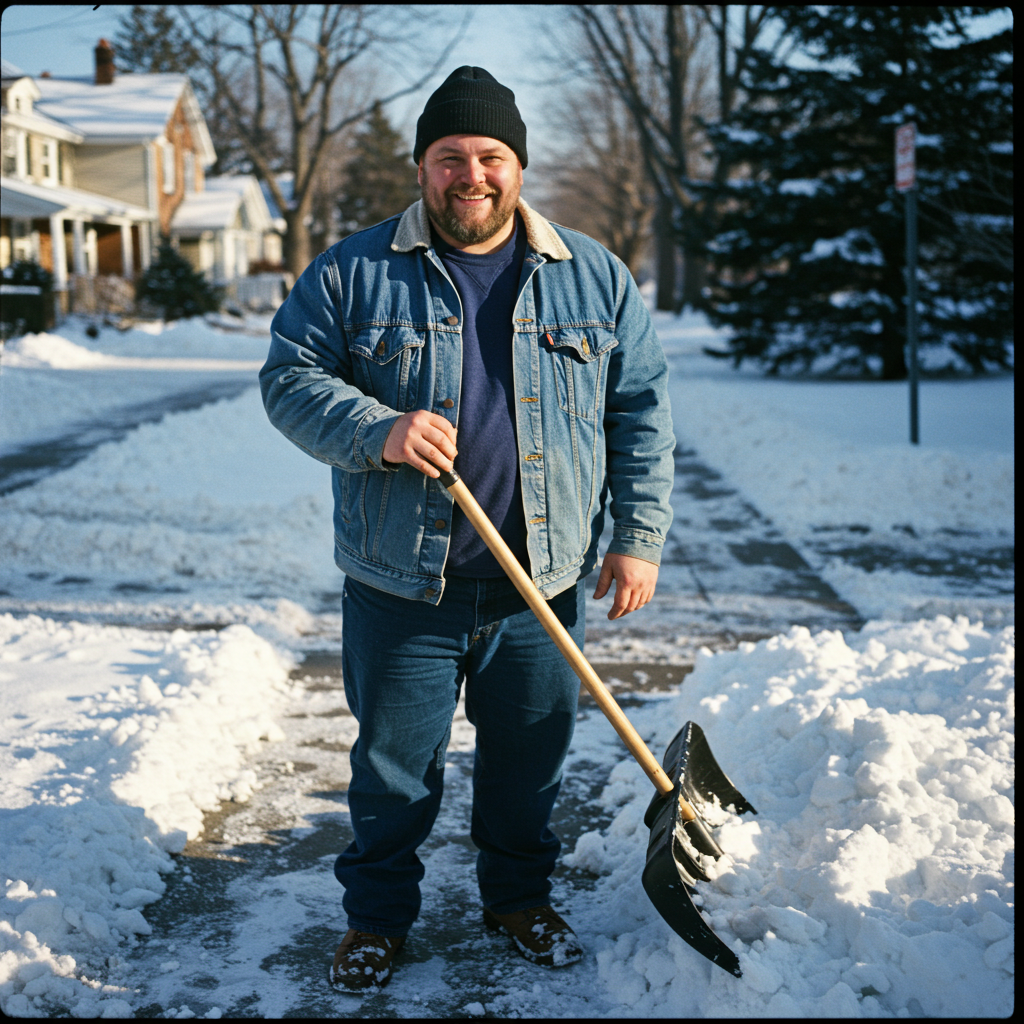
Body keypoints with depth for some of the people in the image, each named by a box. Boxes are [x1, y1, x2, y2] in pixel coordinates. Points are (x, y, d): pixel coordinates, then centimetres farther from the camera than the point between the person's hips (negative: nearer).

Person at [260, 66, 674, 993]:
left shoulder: (594, 277, 4)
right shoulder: (353, 273, -1)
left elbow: (642, 410, 7)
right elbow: (290, 379, -2)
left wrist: (639, 536, 0)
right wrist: (380, 431, -20)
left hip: (541, 585, 2)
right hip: (400, 587, -1)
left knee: (531, 758, 15)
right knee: (394, 765, 10)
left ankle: (521, 896, 38)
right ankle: (377, 915, 31)